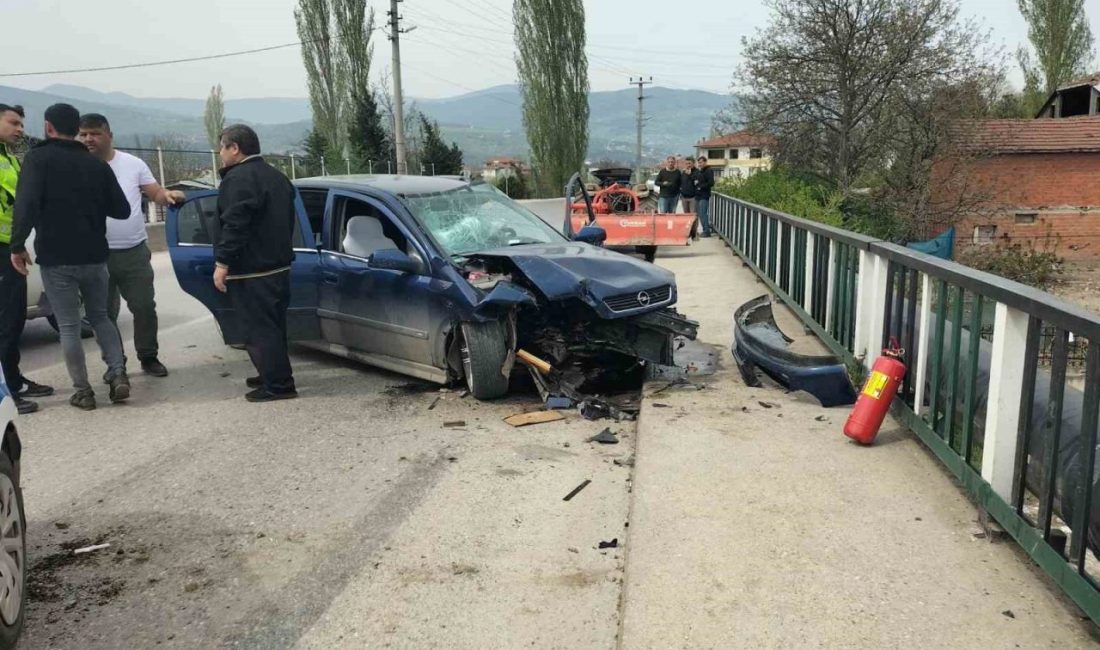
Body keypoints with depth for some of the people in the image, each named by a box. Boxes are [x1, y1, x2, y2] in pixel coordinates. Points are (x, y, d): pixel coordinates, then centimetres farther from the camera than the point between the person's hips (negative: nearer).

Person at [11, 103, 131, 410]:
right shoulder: (97, 164, 7)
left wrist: (18, 245, -10)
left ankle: (83, 391, 8)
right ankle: (118, 374, 4)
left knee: (69, 326, 5)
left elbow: (26, 204, -18)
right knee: (100, 316, 19)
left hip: (56, 258, -4)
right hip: (94, 256, 4)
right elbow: (121, 210, 8)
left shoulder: (38, 158, -6)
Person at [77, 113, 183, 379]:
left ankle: (148, 357, 20)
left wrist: (169, 195, -18)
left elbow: (156, 193, 4)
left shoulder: (133, 164, 2)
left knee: (144, 307, 6)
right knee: (105, 313, 8)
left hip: (135, 251, 1)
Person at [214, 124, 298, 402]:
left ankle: (278, 385, -5)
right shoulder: (277, 176, 17)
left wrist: (222, 262, -21)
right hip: (278, 265, 10)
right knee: (272, 326, 17)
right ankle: (274, 376, 26)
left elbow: (234, 225, -23)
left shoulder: (238, 179, -14)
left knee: (259, 329, -6)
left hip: (251, 271, -10)